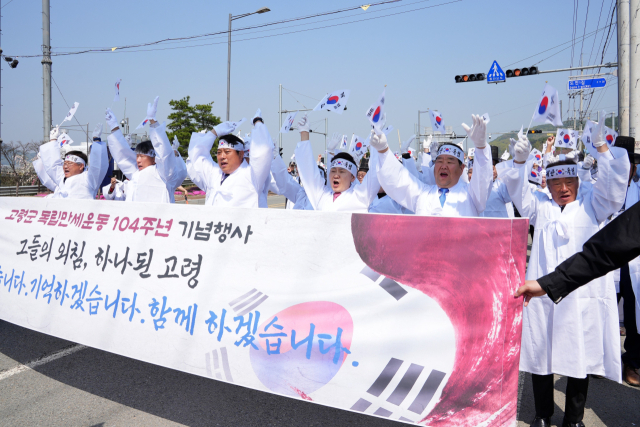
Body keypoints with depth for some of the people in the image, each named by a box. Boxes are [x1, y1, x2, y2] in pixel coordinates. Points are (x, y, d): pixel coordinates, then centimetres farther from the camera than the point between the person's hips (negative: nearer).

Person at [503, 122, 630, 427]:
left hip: (582, 295, -1)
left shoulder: (591, 205, 12)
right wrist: (520, 161, -14)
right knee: (540, 355, 6)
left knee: (581, 356, 5)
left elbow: (614, 183, 0)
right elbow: (518, 192, 3)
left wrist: (601, 147, -12)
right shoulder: (540, 207, 15)